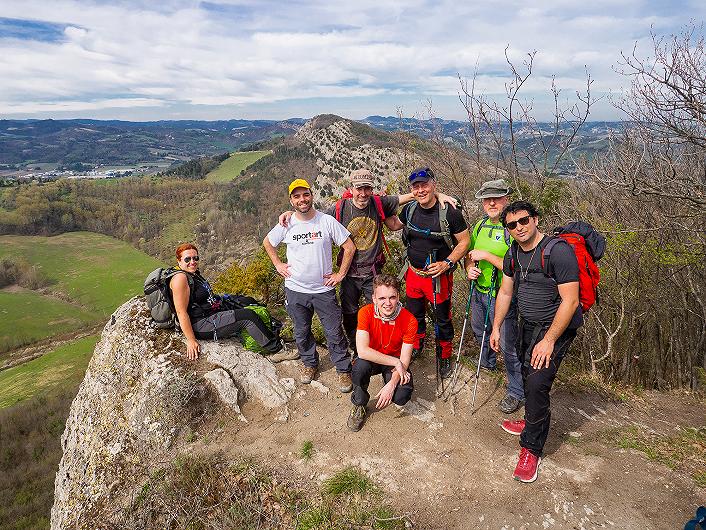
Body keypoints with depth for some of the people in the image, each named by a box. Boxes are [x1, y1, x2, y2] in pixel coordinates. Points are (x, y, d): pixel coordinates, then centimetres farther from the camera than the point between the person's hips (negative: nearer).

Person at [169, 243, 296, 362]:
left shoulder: (194, 274, 12)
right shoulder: (180, 278, -20)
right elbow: (181, 312, -24)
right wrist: (191, 341, -25)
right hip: (201, 325, -11)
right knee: (248, 317, -17)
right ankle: (277, 350, -8)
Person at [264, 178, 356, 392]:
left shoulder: (327, 221, -10)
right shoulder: (286, 225, -4)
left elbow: (349, 247, -3)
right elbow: (267, 242, 15)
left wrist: (340, 274, -5)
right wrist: (278, 264, 6)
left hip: (324, 289, -2)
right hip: (295, 290, 2)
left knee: (334, 333, 5)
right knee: (301, 333, 18)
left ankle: (343, 370, 23)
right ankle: (309, 363, 41)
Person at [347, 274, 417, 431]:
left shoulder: (409, 321, -22)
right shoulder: (366, 313, -23)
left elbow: (404, 360, -18)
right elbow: (362, 351, -31)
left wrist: (391, 384, -32)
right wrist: (396, 362, -31)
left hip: (395, 361, 1)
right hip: (372, 359, 0)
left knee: (401, 397, -25)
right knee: (360, 367, -34)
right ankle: (359, 405, -4)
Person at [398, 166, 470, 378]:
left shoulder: (450, 213, -18)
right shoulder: (409, 209, -3)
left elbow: (464, 242, -10)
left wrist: (447, 263, -21)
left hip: (439, 276, -4)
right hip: (413, 273, 5)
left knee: (443, 320, 13)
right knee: (415, 315, 22)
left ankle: (445, 356, 35)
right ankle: (417, 345, 47)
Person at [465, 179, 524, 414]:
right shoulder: (480, 225, 5)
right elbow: (469, 254, 17)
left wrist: (487, 255, -25)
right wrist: (469, 268, -4)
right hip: (479, 291, 8)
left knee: (508, 344, 1)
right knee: (479, 331, 28)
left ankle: (517, 392, 19)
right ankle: (487, 363, 56)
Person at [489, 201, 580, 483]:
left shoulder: (558, 251, -22)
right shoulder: (513, 254, 2)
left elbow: (570, 301, -23)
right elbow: (505, 292, 13)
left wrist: (548, 341, -23)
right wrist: (496, 328, 11)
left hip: (556, 327, -7)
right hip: (528, 324, 7)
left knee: (537, 384, -15)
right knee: (527, 376, 14)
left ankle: (531, 449, 0)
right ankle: (532, 422, 38)